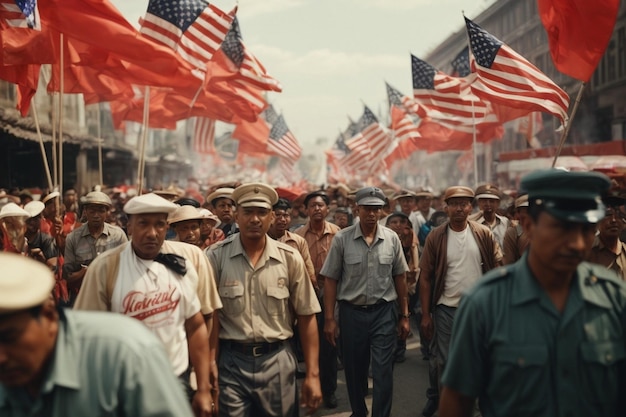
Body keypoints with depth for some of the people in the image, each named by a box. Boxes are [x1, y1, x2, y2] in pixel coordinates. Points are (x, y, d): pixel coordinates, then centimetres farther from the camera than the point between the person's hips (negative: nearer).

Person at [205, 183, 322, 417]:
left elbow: (306, 316, 2)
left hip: (277, 361, 2)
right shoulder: (216, 256, -5)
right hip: (231, 362, -1)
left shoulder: (289, 258, -1)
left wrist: (312, 374, -1)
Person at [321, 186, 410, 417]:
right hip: (351, 312, 0)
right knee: (354, 369, 13)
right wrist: (329, 318, -4)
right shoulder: (342, 238, -5)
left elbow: (400, 278, 7)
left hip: (384, 312, 0)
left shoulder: (392, 238, 0)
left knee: (383, 371, -1)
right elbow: (330, 280, -2)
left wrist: (404, 315, 8)